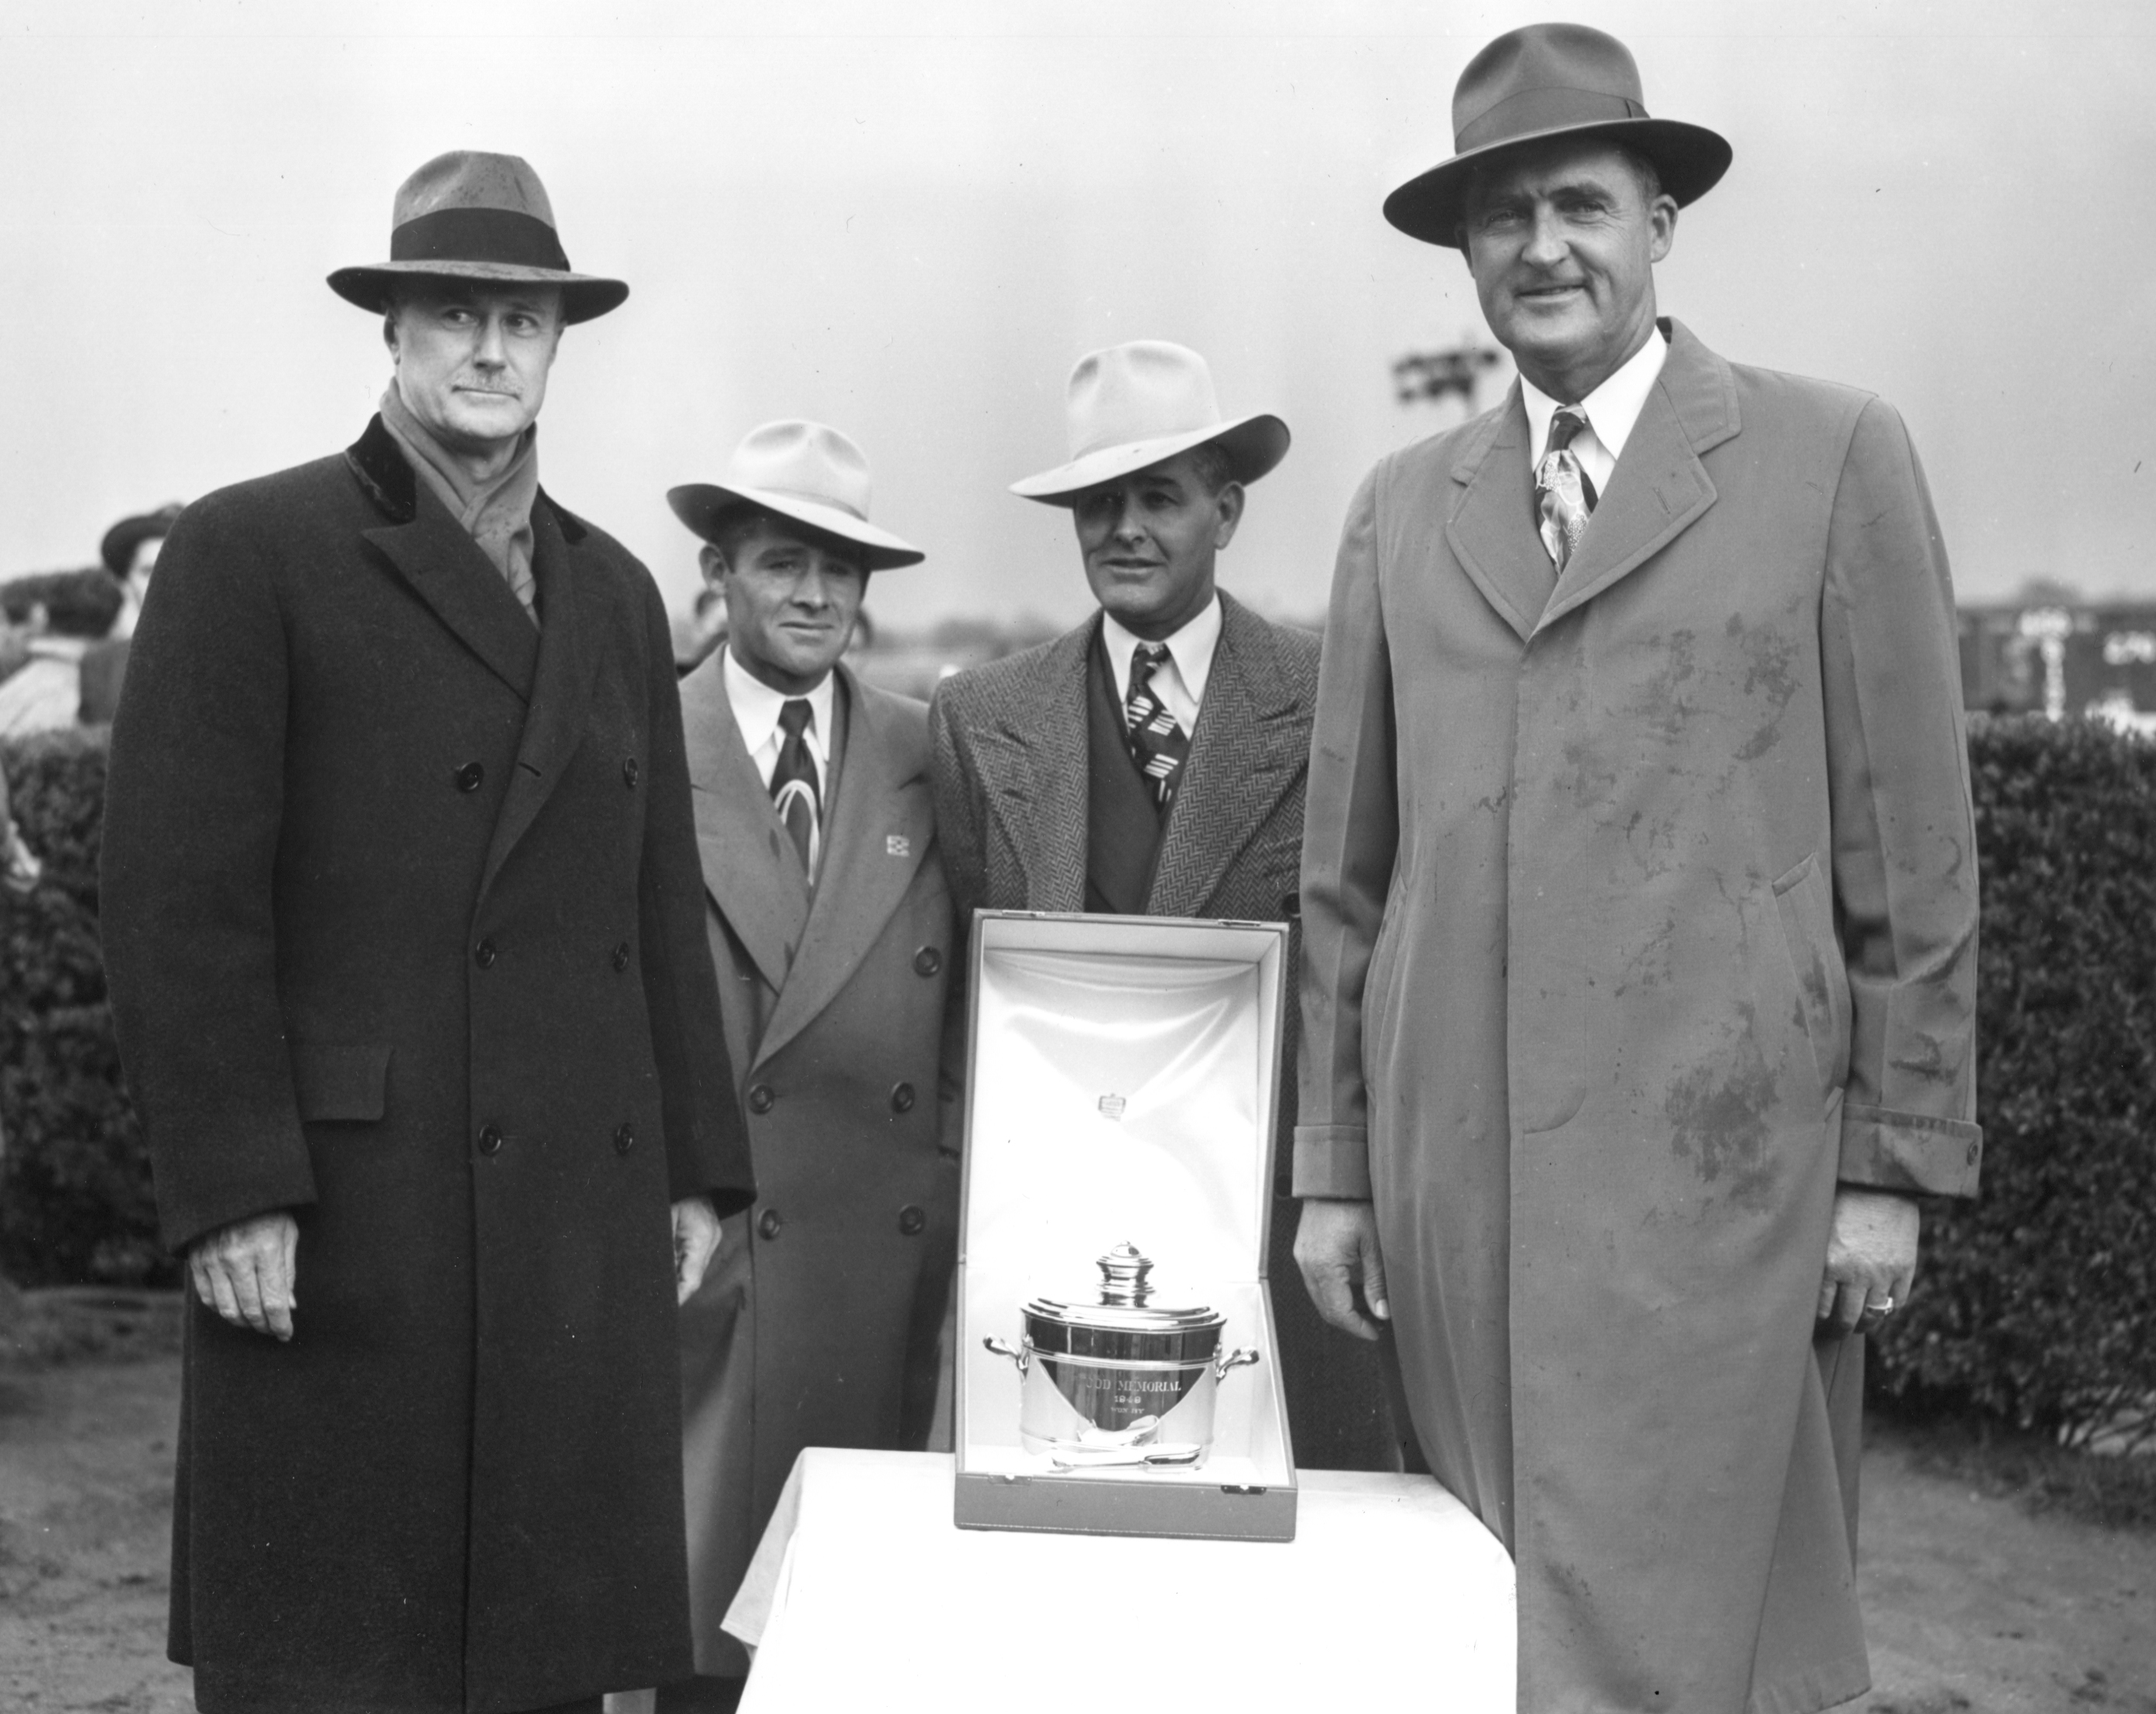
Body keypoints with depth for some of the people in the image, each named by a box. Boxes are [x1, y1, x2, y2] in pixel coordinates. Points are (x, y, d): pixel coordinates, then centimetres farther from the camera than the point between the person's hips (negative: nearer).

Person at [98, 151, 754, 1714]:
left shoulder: (618, 592, 16)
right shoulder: (250, 555, -2)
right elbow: (177, 896, -8)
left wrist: (696, 1169, 12)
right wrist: (229, 1190, -14)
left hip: (585, 1225, 5)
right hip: (343, 1215, -5)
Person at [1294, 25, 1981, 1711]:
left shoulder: (1835, 456, 2)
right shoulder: (1402, 505, 13)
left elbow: (1912, 850, 0)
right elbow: (1347, 868, 14)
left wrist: (1894, 1167, -2)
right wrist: (1334, 1166, 11)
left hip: (1715, 1160, -4)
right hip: (1458, 1170, 4)